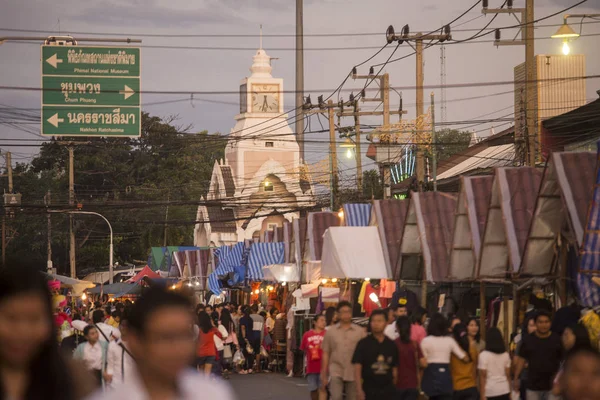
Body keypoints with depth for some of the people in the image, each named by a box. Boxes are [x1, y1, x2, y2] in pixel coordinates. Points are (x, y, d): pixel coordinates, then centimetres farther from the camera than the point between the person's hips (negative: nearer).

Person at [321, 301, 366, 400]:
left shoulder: (360, 331, 2)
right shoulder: (331, 331, 5)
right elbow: (326, 354, 7)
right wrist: (324, 375, 4)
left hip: (354, 373, 1)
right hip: (336, 371, -1)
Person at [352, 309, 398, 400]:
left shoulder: (391, 345, 7)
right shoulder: (363, 344, -3)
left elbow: (394, 369, 12)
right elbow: (357, 368, -6)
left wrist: (394, 387, 9)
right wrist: (359, 389, -14)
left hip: (388, 390, 3)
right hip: (369, 390, -3)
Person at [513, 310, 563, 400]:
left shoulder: (557, 340, -2)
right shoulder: (528, 340, 1)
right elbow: (521, 359, 7)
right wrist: (516, 378, 4)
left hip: (552, 385, -1)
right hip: (533, 385, 1)